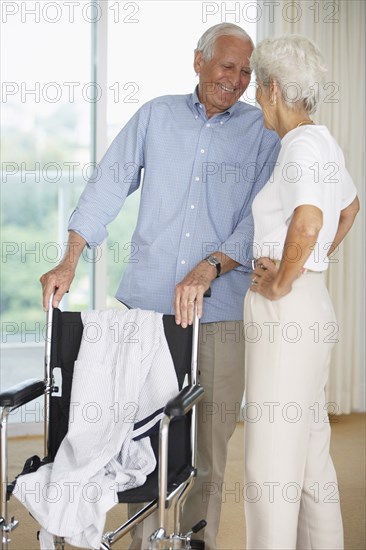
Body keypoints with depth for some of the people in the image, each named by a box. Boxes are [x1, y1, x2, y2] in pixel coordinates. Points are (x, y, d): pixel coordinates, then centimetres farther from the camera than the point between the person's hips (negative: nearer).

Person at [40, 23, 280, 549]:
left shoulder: (262, 132, 5)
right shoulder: (157, 115, 11)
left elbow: (261, 219, -3)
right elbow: (109, 185, 10)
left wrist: (208, 269, -17)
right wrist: (69, 263, 3)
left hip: (219, 312, -1)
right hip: (145, 303, 2)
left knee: (208, 447, 2)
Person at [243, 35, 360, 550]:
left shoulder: (302, 144, -15)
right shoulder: (322, 140, 14)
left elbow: (308, 223, -32)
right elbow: (350, 208, 31)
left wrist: (282, 284, -18)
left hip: (287, 311, -10)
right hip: (308, 307, 10)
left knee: (271, 463, -5)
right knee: (310, 450, 18)